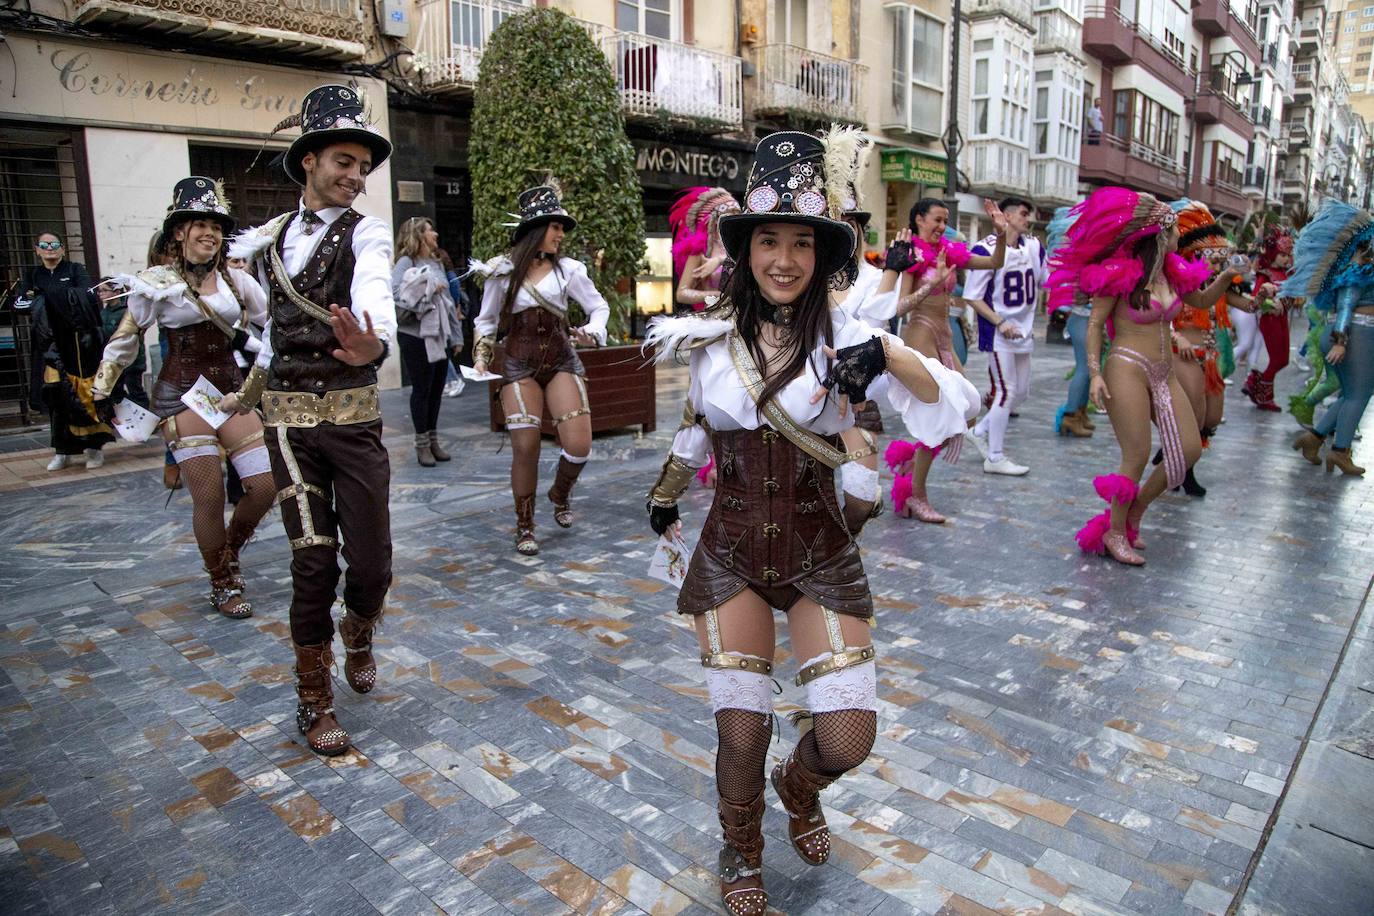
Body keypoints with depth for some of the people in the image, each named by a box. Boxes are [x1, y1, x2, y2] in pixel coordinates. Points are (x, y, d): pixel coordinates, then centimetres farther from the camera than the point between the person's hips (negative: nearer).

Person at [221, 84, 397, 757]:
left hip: (354, 416, -2)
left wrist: (371, 342, -46)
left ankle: (357, 638, 36)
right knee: (312, 559, 0)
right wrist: (245, 394, 32)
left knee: (371, 560, 1)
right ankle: (313, 696, 18)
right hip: (288, 418, 2)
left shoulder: (366, 234, -4)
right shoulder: (267, 239, 9)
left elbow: (375, 293, -26)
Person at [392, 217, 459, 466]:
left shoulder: (437, 263, 13)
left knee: (437, 389, 9)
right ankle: (422, 444, 11)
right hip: (416, 336, -6)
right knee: (421, 389, 0)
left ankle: (433, 440, 20)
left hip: (439, 334, 6)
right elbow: (394, 294, -22)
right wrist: (427, 289, -16)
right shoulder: (406, 262, -7)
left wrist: (455, 335, 13)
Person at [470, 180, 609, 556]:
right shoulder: (502, 271, 3)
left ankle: (560, 495, 24)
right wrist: (481, 356, -1)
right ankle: (524, 526, 14)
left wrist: (592, 332, -12)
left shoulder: (567, 269, 3)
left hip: (562, 361, 1)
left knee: (578, 444, -10)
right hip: (519, 365, -1)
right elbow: (487, 320, 12)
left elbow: (599, 306, 8)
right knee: (525, 448, -6)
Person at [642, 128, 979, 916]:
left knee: (849, 739, -1)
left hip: (821, 554, -1)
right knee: (741, 734, 7)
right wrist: (666, 494, 25)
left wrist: (886, 354, -35)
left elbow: (958, 408, -19)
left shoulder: (844, 334, -10)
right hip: (730, 553, 1)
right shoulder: (710, 337, -2)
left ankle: (800, 790, 39)